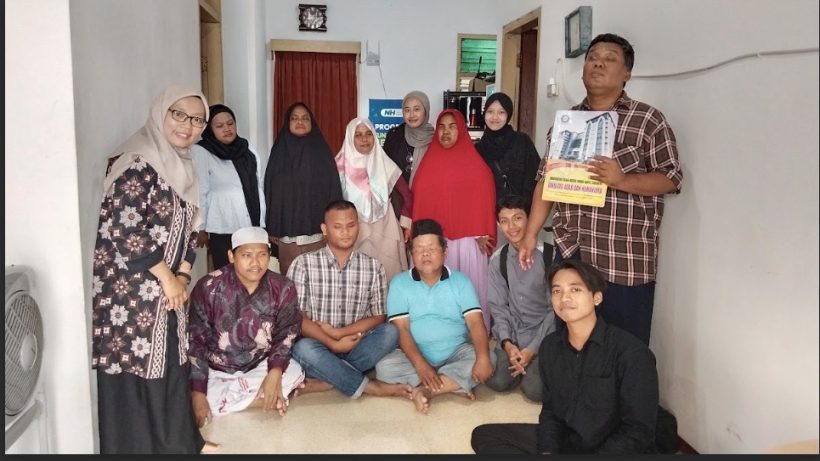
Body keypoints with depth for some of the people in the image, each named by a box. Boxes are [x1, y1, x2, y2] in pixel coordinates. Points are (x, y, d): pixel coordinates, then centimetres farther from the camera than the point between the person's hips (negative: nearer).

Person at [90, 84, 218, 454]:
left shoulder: (182, 166, 10)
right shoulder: (137, 161, -17)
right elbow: (124, 229, -23)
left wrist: (183, 276, 1)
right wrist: (168, 277, -15)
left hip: (166, 287, 9)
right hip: (130, 288, -9)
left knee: (171, 364, 17)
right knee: (134, 372, 1)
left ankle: (177, 442, 32)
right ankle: (138, 446, 16)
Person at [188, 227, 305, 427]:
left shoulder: (283, 289, -11)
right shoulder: (208, 287, -17)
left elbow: (286, 334, -4)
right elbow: (195, 341, -14)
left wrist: (275, 372, -24)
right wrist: (198, 394, -22)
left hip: (259, 366, 1)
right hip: (215, 370, 0)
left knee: (293, 374, -27)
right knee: (187, 402, -28)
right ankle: (261, 398, -13)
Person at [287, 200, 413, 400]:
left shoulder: (373, 267, 4)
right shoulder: (303, 263, -2)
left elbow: (378, 317, 2)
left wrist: (338, 332, -12)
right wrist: (333, 344, -18)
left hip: (355, 348, 2)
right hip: (320, 348, -2)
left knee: (390, 332, -26)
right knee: (303, 348, -35)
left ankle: (327, 380, -25)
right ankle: (370, 386, -22)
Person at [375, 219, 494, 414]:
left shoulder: (460, 281, 1)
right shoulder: (400, 283, -1)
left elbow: (475, 322, -9)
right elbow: (401, 329, -9)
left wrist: (483, 357, -28)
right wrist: (420, 365, -25)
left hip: (456, 353, 1)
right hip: (416, 356, 0)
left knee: (487, 360, -27)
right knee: (385, 367, -29)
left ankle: (423, 390, -27)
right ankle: (456, 384, -22)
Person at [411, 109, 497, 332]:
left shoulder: (475, 163, 0)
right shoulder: (429, 161, 9)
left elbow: (484, 198, -4)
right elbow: (419, 199, 9)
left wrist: (483, 234, -9)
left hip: (467, 238, -3)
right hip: (434, 238, 3)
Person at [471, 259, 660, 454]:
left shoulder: (631, 353, -18)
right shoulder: (550, 347, 1)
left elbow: (638, 433, -16)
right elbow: (551, 409, 9)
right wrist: (547, 450, -9)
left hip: (614, 448, -7)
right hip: (566, 442, 7)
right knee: (484, 435, -3)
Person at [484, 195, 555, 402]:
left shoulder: (546, 256, -11)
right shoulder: (497, 260, 1)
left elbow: (553, 309, -9)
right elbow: (498, 306, 3)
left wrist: (532, 349, -14)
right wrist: (507, 343, -12)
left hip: (542, 335, -3)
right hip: (511, 334, 3)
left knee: (534, 390, -21)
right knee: (497, 381, -17)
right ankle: (521, 362, 13)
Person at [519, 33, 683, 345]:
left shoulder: (648, 120, -2)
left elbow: (671, 178, -4)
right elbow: (546, 180, 12)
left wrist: (622, 180, -21)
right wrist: (530, 235, 6)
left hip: (626, 261, -4)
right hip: (570, 254, 4)